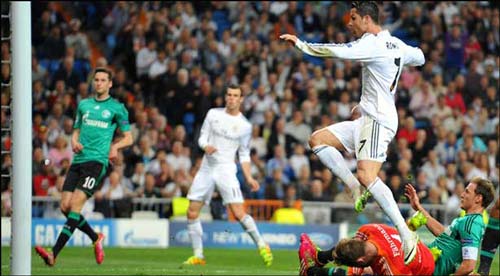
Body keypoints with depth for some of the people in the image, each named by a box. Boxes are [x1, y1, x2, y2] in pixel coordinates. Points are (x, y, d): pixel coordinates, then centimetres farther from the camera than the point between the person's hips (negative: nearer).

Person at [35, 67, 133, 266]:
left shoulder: (117, 108, 6)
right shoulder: (84, 105, 19)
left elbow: (128, 138, 9)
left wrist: (115, 146, -12)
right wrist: (75, 142, 2)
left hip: (97, 161, -6)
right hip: (78, 160, 6)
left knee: (75, 205, -17)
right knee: (65, 207, -3)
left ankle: (54, 254, -24)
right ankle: (96, 238, 21)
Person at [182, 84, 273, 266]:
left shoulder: (245, 125, 0)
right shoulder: (213, 114, 5)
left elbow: (244, 155, 7)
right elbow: (202, 137, 8)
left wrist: (249, 178, -2)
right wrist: (206, 146, -15)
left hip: (226, 170, -4)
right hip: (206, 168, 4)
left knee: (239, 213, -17)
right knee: (192, 213, 0)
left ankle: (262, 246, -1)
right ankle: (198, 255, 10)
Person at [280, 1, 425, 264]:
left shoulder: (373, 44, -15)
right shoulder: (396, 44, 12)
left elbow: (337, 51, -24)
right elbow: (419, 57, 29)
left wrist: (301, 44, -16)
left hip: (378, 121, -10)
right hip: (366, 121, 10)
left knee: (366, 175, -24)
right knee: (317, 140, 9)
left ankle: (406, 233, -24)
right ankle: (356, 189, 2)